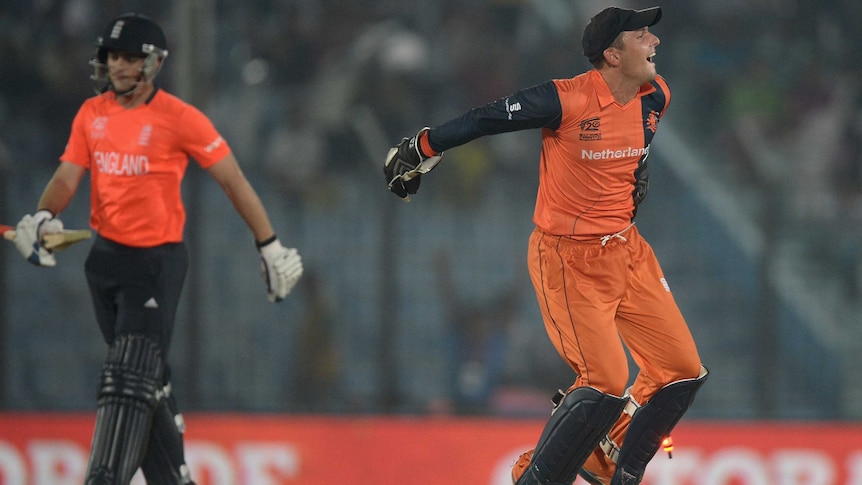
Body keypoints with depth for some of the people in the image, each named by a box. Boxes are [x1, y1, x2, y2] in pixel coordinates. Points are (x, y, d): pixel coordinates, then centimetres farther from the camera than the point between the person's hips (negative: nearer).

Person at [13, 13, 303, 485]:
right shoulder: (91, 114, 7)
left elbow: (233, 180, -6)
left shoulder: (179, 118, -10)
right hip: (106, 256, 6)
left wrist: (269, 246, -6)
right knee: (148, 378, 12)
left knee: (130, 378, -14)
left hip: (157, 262, -6)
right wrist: (44, 216, -18)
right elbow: (68, 177, 4)